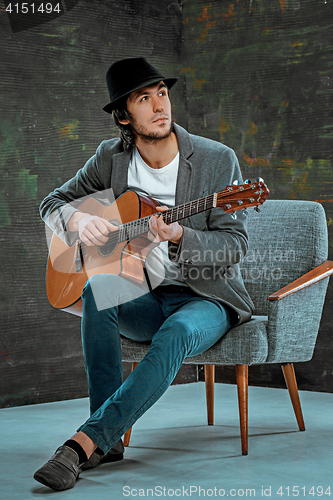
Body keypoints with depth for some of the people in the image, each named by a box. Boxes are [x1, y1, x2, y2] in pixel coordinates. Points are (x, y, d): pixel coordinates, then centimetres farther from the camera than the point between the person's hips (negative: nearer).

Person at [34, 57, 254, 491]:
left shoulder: (218, 159, -8)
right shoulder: (111, 157, 2)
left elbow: (236, 243, -11)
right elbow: (53, 202, 11)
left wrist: (179, 238, -31)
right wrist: (78, 220, -14)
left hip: (207, 298, -3)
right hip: (144, 298, 3)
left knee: (176, 333, -37)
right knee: (97, 288, -31)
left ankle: (86, 440, -36)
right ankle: (108, 440, -26)